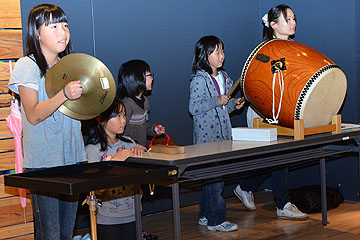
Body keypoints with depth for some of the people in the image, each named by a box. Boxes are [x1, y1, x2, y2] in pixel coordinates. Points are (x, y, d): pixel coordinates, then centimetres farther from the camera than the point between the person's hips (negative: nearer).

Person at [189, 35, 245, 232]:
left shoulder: (223, 77, 13)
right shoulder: (199, 80, -13)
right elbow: (193, 107, -18)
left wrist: (233, 105, 4)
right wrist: (217, 101, -24)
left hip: (222, 134, 8)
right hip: (206, 136, -8)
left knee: (215, 176, 13)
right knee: (214, 177, -6)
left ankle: (206, 215, 23)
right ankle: (216, 220, 1)